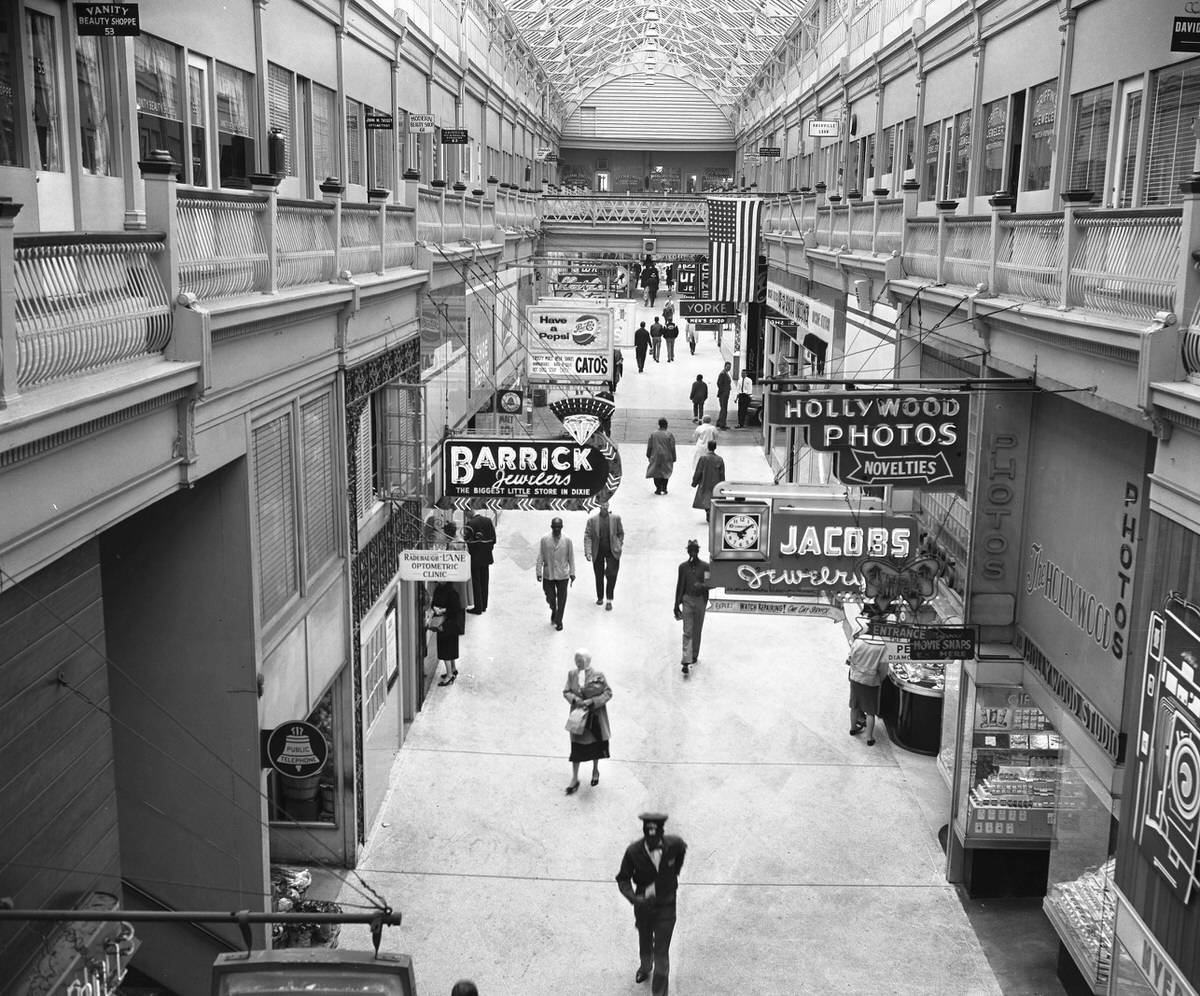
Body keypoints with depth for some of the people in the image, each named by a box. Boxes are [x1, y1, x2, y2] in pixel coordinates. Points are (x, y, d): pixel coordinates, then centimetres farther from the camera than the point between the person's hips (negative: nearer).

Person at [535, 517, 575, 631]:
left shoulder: (567, 540, -3)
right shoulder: (544, 539, -3)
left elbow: (571, 557, 3)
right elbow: (540, 557, 1)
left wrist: (572, 573, 4)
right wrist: (539, 572, -2)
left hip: (562, 575, 0)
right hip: (548, 575, 0)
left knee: (561, 599, 5)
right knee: (550, 598, 8)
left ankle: (558, 621, 20)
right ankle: (554, 611, 39)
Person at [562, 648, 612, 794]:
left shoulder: (598, 675, -13)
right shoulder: (572, 674, -4)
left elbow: (608, 693, -9)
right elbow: (566, 691, 4)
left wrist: (592, 701, -20)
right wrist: (574, 699, -17)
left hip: (595, 716, -1)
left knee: (596, 744, 15)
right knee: (576, 746, 1)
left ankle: (595, 770, 39)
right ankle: (575, 779, 10)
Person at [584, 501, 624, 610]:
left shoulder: (616, 518, 1)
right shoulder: (592, 520, -3)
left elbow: (621, 533, 11)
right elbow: (587, 537, -7)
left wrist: (619, 546, 1)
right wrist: (588, 552, -16)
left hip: (612, 552, -1)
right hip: (598, 552, 1)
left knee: (611, 575, -8)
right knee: (599, 576, 11)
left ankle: (609, 600, 2)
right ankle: (600, 597, 30)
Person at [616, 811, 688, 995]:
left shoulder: (674, 844, -22)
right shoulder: (633, 852, -25)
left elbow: (682, 849, 4)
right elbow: (623, 878, -12)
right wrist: (633, 897, -28)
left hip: (666, 906, -1)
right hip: (643, 903, 1)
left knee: (661, 951, -3)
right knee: (644, 942, 26)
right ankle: (645, 967, 58)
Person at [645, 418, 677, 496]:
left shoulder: (653, 434, -1)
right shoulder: (670, 435, -6)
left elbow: (649, 446, 2)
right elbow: (672, 448, -5)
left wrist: (648, 456, 12)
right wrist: (673, 458, 3)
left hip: (655, 457, 1)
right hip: (666, 457, -1)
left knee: (656, 472, 7)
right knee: (666, 473, 12)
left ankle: (658, 489, 2)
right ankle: (664, 489, 10)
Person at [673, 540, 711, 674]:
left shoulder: (705, 567, -1)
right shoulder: (683, 566, 2)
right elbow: (680, 585, 7)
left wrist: (702, 586, -22)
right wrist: (676, 605, 6)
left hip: (700, 600, 1)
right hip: (687, 600, 0)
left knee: (697, 631, 12)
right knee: (687, 632, -7)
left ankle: (694, 657, 28)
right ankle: (686, 661, -13)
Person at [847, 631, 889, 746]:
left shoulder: (857, 641, -12)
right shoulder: (882, 646, -16)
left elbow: (851, 659, -4)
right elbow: (883, 667, -13)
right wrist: (881, 679, 4)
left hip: (856, 679, 3)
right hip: (872, 682, -3)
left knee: (854, 706, 22)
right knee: (870, 711, 9)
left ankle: (853, 728, 42)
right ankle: (869, 738, 14)